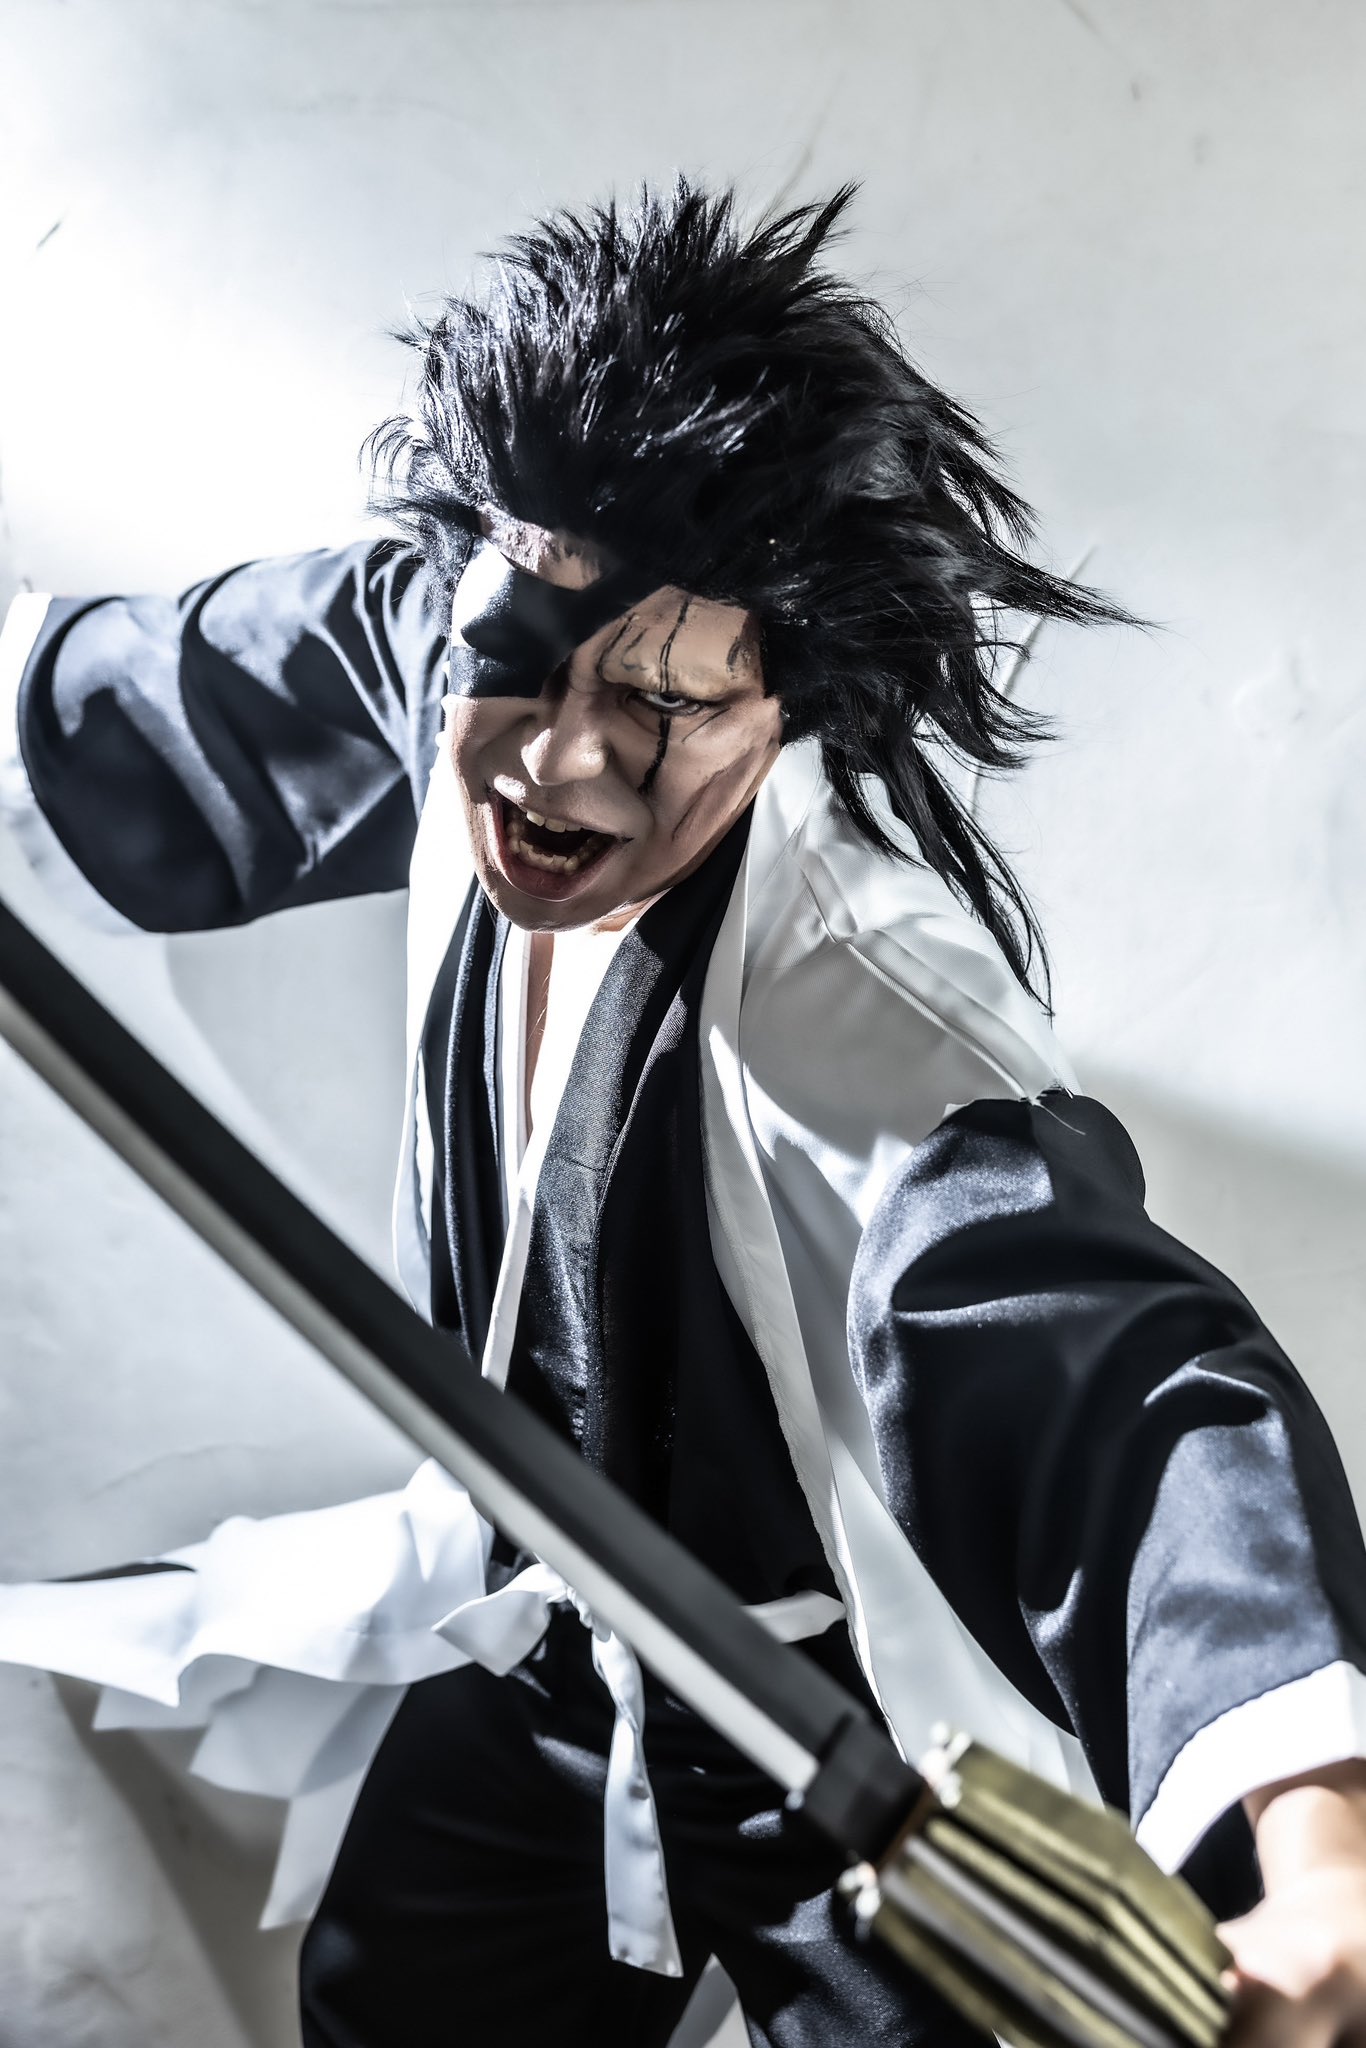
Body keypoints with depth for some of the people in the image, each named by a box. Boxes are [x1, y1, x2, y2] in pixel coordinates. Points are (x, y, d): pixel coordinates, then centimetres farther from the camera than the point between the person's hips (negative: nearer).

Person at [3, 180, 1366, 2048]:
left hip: (868, 1733, -6)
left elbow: (1107, 1354, -51)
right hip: (543, 1645, 7)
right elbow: (152, 716, 5)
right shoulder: (436, 666, -16)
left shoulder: (860, 994, -36)